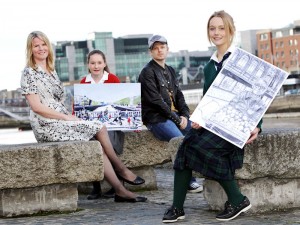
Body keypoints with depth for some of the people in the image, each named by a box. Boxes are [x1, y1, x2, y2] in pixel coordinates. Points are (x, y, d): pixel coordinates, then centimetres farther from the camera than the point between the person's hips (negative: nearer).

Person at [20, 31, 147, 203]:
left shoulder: (51, 71, 20)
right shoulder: (29, 73, -5)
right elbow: (36, 106, -13)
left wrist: (70, 116, 3)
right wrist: (66, 117, -14)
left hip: (61, 121, 7)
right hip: (47, 126, -7)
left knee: (97, 146, -14)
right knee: (99, 128, -17)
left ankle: (120, 190, -17)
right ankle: (121, 169, -1)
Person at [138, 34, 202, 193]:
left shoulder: (170, 71, 21)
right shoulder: (147, 72, -4)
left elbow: (179, 95, 18)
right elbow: (156, 101, -12)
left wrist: (185, 115, 0)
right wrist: (176, 119, -12)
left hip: (175, 115, 7)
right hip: (156, 119, -7)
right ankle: (189, 181, -20)